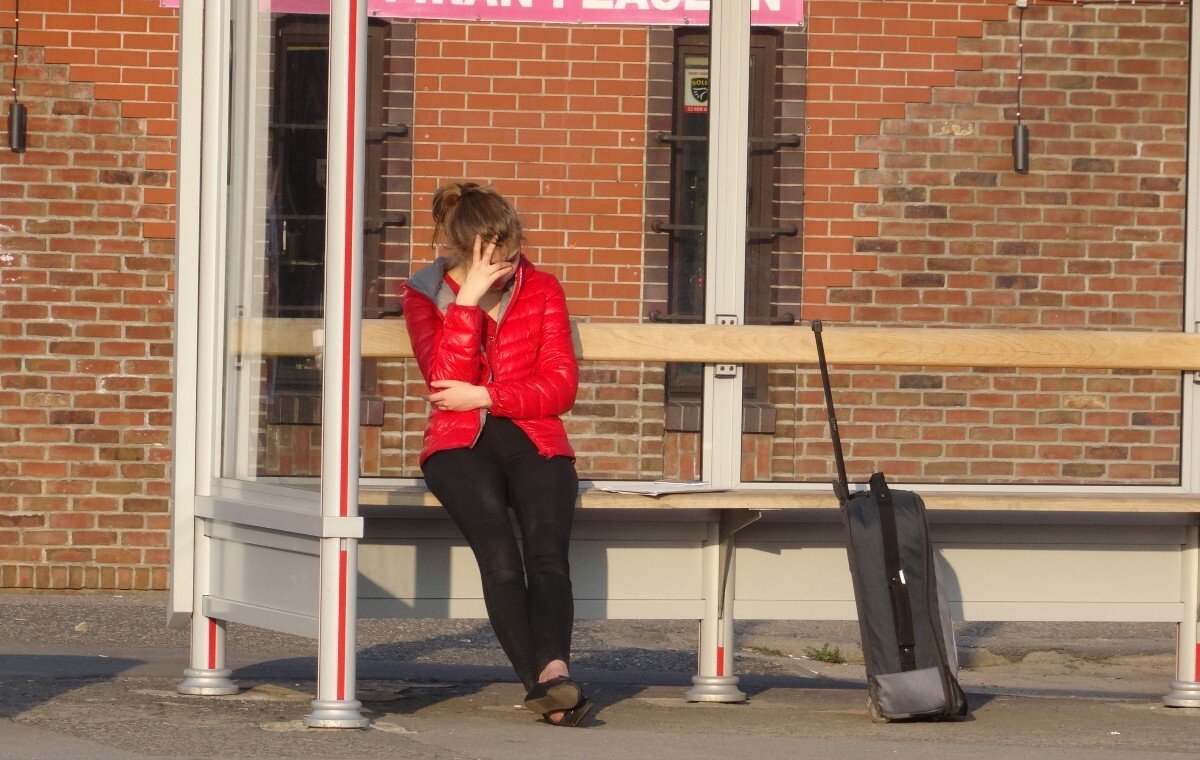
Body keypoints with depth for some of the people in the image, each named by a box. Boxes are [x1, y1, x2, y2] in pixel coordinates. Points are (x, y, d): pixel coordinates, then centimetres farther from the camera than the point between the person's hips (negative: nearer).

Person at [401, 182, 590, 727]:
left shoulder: (541, 290, 13)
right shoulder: (425, 296, 10)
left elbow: (561, 386, 4)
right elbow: (446, 381, -7)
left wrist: (484, 396, -7)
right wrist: (469, 298, -12)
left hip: (534, 441, 2)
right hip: (460, 443, -2)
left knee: (547, 545, -30)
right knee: (498, 548, -32)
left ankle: (552, 668, -49)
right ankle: (543, 681, -39)